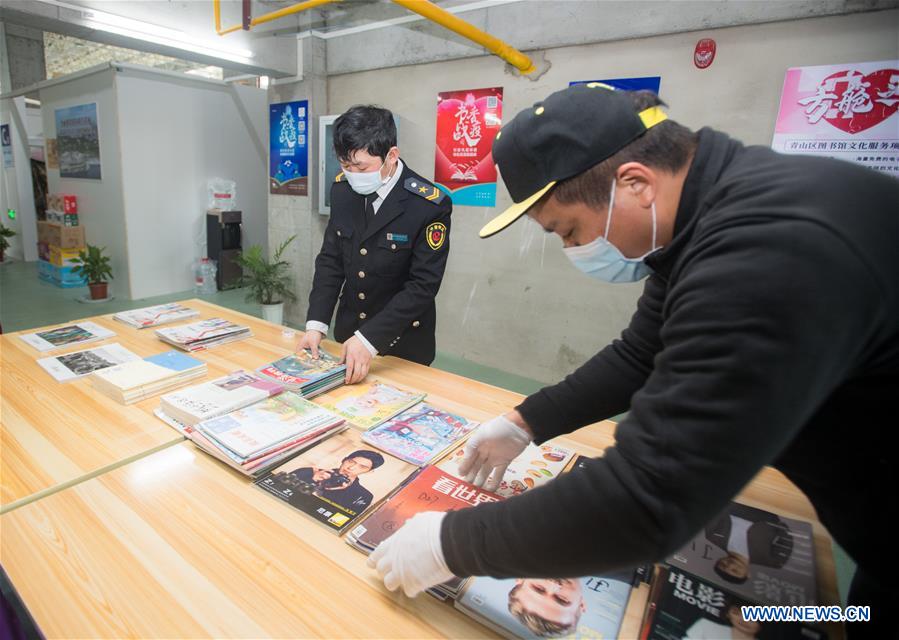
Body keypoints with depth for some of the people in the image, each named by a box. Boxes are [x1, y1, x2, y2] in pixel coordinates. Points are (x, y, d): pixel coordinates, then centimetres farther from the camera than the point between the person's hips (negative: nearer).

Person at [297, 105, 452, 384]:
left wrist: (370, 339, -27)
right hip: (348, 332, 5)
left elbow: (423, 285, -21)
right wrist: (316, 324, -10)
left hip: (403, 344, -4)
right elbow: (330, 259, 0)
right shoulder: (343, 189, -5)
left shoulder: (430, 205, -21)